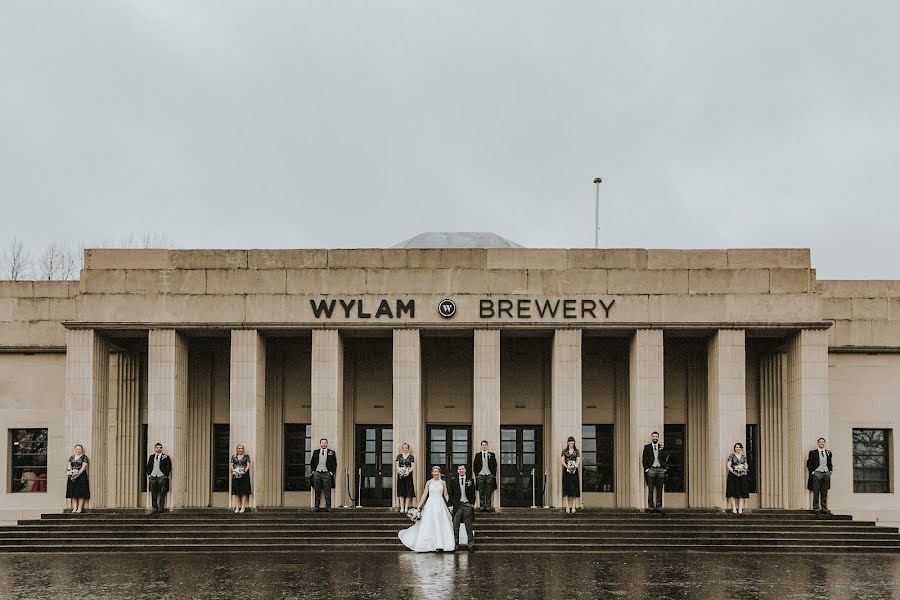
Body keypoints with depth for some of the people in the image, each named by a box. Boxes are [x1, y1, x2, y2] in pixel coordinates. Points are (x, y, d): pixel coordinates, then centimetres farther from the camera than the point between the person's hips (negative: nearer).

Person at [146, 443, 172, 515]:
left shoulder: (165, 457, 5)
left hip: (162, 477, -3)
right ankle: (155, 508, 5)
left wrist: (166, 475, -5)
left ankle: (161, 508, -2)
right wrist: (149, 474, 7)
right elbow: (148, 466, 19)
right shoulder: (151, 457, 16)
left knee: (162, 494, -5)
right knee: (153, 494, 1)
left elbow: (168, 467, 2)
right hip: (153, 477, 3)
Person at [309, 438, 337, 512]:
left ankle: (328, 507, -1)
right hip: (317, 473, 2)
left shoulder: (331, 452, 6)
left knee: (327, 492, -4)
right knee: (317, 491, 4)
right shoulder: (316, 452, 11)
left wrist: (332, 472, -3)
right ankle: (316, 507, 6)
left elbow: (334, 464, 7)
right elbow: (312, 462, 17)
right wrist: (313, 471, 6)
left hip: (327, 473, -2)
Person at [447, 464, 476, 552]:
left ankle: (471, 544, 3)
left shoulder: (470, 480, 7)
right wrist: (451, 505, 0)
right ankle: (455, 543, 10)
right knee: (456, 525, 3)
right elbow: (451, 493, 7)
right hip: (457, 505, 0)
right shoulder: (453, 480, 6)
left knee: (469, 525, 1)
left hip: (467, 505, 0)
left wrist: (472, 504, 0)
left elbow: (473, 494, 9)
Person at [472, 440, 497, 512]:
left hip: (489, 475, -1)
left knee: (489, 492, -1)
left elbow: (495, 465, 8)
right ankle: (482, 507, 3)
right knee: (481, 492, 0)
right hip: (480, 475, 1)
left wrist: (493, 474, 1)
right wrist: (476, 474, 1)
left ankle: (488, 507, 2)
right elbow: (474, 465, 10)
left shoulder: (492, 455, 8)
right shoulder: (477, 455, 9)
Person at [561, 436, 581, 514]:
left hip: (574, 471, 0)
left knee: (574, 488, -2)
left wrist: (575, 466, -19)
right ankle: (567, 507, -6)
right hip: (566, 471, 0)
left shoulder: (577, 451, 9)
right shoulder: (564, 451, 8)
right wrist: (567, 466, -17)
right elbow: (562, 460, 0)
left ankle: (573, 507, 0)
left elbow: (578, 460, 0)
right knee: (566, 488, -5)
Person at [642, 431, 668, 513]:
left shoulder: (662, 447, 13)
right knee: (650, 490, -4)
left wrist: (664, 468, 0)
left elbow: (665, 459, 12)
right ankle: (651, 507, -2)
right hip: (651, 469, -2)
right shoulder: (647, 447, 8)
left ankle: (659, 507, 5)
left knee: (659, 490, 2)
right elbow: (644, 460, 4)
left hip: (660, 470, 2)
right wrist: (646, 469, -6)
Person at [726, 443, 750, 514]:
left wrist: (744, 470, -7)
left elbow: (746, 466, 14)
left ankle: (740, 509, -3)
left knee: (742, 492, -3)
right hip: (733, 476, -3)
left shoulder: (744, 456, 13)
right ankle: (734, 508, -7)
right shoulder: (731, 456, 1)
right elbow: (728, 465, -4)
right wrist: (734, 472, -13)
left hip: (742, 476, 3)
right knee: (733, 492, -8)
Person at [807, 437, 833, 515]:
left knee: (824, 493, 5)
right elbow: (809, 464, 0)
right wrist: (812, 472, -7)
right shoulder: (813, 453, 2)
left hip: (826, 473, 4)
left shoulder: (828, 453, 14)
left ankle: (824, 508, 8)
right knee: (816, 493, -4)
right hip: (817, 473, -4)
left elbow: (830, 464, 21)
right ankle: (816, 508, -1)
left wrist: (830, 471, 9)